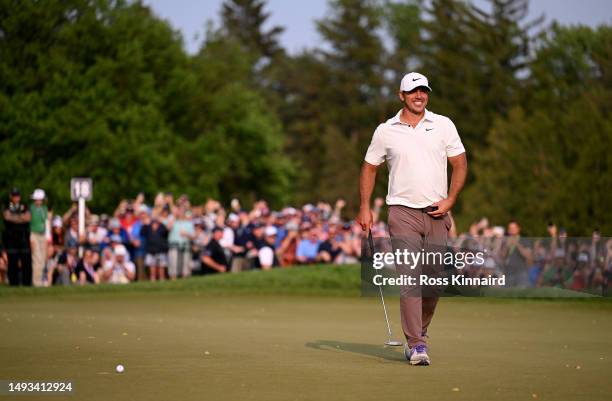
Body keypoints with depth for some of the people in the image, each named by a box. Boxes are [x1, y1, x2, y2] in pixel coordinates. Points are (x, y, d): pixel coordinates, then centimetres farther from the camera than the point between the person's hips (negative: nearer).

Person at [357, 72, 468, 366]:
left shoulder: (443, 125, 6)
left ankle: (419, 334, 26)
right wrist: (364, 207, 5)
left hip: (436, 213, 2)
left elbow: (460, 164, 8)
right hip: (403, 212, -2)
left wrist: (450, 200, -3)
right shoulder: (385, 131, 4)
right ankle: (416, 345, -14)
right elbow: (369, 168, 13)